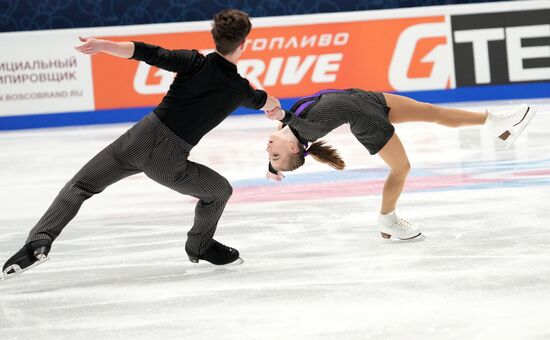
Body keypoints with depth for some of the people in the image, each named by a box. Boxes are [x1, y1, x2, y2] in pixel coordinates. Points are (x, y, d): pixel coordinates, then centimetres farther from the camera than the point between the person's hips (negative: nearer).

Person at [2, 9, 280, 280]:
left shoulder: (195, 62, 3)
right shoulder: (239, 88, 8)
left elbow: (148, 53, -11)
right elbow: (261, 101, 33)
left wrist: (103, 45, -10)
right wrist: (273, 105, 57)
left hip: (142, 137, 1)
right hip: (169, 162, -1)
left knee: (79, 187, 8)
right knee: (220, 191, 26)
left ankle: (39, 241, -11)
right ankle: (200, 246, 43)